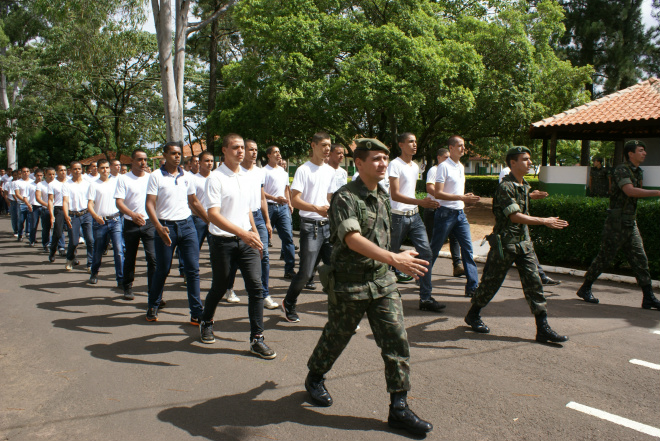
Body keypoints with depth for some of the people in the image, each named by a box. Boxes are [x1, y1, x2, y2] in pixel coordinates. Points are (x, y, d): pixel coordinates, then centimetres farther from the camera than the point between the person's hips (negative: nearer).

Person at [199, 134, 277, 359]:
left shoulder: (246, 177, 10)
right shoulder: (215, 178, -11)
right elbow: (213, 215, -21)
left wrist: (255, 234, 20)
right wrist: (242, 233, -30)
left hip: (246, 240, 5)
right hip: (222, 241, -5)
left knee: (256, 287, -4)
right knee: (219, 288, 11)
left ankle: (256, 338, 3)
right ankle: (206, 322, 40)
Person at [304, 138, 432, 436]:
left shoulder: (383, 197, 8)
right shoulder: (345, 198, -17)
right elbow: (353, 239, -32)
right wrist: (395, 259, -42)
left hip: (382, 280, 6)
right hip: (349, 284, -6)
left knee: (397, 341, 0)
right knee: (336, 338, 14)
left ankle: (399, 408, 12)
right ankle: (314, 378, 42)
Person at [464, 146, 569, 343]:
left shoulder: (525, 185, 11)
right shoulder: (506, 186, -17)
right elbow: (515, 216, -24)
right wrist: (545, 221, -26)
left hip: (524, 241, 8)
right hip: (505, 243, -8)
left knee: (534, 282, 2)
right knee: (491, 281, 5)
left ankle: (543, 328, 6)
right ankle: (473, 315, 25)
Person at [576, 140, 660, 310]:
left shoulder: (639, 172, 15)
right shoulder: (621, 170, -12)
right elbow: (630, 191, -27)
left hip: (631, 223, 8)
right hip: (617, 221, -8)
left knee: (640, 259, 5)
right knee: (604, 257, -1)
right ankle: (585, 289, 12)